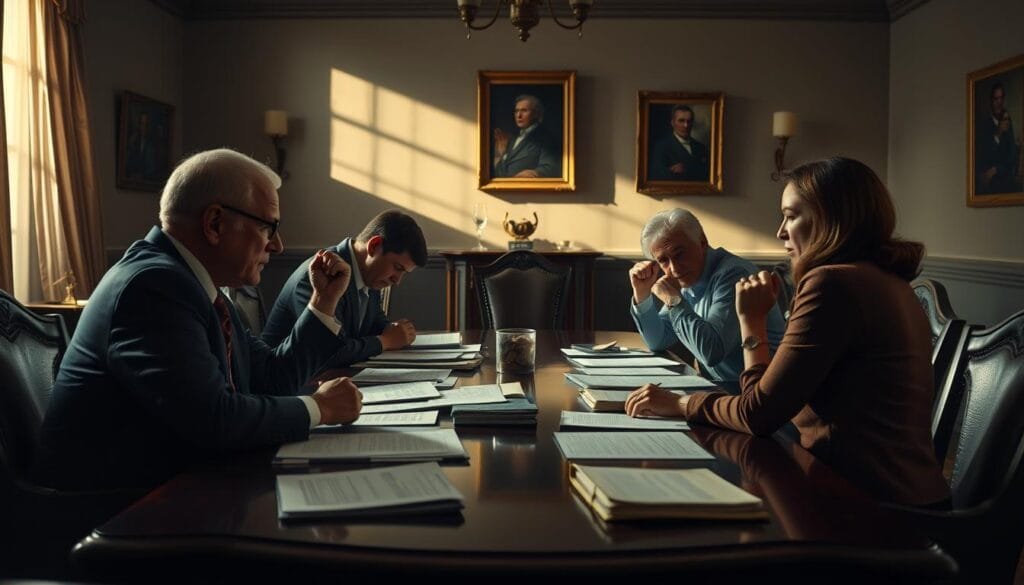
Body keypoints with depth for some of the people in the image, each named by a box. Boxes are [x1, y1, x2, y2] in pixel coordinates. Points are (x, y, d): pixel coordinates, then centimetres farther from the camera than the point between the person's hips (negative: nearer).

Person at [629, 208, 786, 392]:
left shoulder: (732, 274, -18)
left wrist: (674, 300, -18)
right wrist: (641, 294, 3)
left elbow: (712, 351, -27)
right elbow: (658, 342, 16)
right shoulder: (689, 281, 9)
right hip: (719, 388, 8)